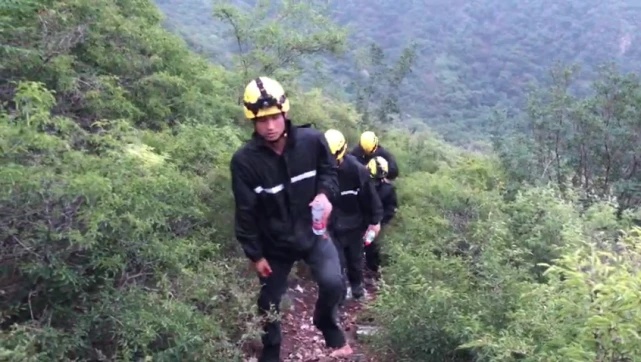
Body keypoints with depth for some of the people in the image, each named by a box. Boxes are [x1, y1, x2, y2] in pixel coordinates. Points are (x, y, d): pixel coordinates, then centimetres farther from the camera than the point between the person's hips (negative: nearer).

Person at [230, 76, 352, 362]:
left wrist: (325, 194, -18)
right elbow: (246, 212, -12)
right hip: (274, 242, 0)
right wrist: (255, 254, -8)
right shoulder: (244, 160, -19)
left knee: (333, 283, -19)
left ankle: (327, 322, 16)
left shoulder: (312, 140, -15)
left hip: (313, 231, 0)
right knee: (269, 301, 13)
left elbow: (329, 171, 3)